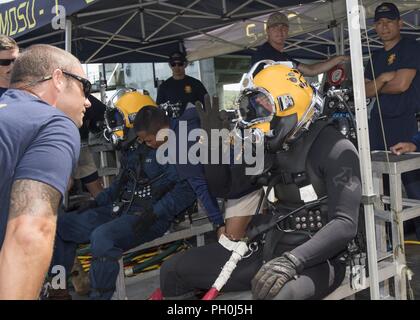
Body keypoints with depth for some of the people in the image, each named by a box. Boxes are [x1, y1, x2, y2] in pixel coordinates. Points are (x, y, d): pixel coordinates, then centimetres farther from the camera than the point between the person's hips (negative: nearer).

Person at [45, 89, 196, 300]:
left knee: (102, 236, -36)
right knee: (61, 225, 7)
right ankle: (57, 290, 13)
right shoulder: (132, 149, 16)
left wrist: (155, 212, -26)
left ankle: (99, 295, -18)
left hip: (149, 218, -9)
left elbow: (187, 187, -21)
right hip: (121, 210, 9)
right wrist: (97, 202, 17)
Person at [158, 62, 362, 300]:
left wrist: (292, 260, -35)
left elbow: (345, 225, -23)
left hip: (317, 256, -7)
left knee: (278, 294, -43)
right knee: (174, 271, 2)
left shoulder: (335, 149, -14)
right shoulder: (273, 148, 8)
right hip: (271, 245, 7)